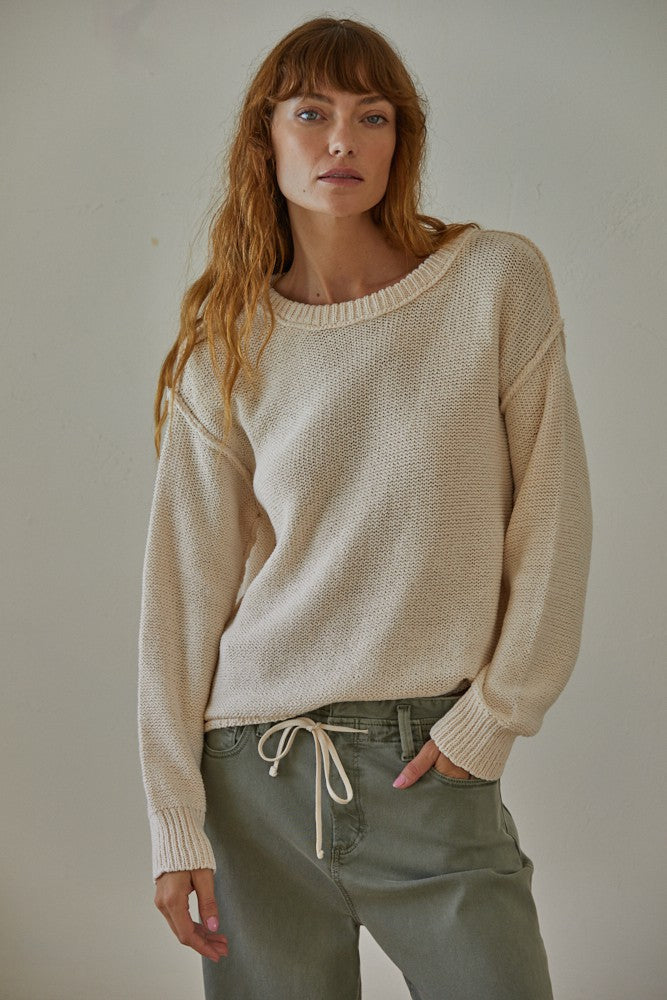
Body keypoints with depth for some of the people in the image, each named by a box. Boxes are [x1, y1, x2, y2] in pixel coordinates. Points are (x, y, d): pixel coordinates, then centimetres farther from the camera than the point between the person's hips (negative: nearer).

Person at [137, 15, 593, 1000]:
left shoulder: (500, 282, -3)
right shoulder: (228, 346, 2)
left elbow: (551, 523, -1)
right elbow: (184, 582, 1)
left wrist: (494, 714, -5)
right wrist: (176, 817, -2)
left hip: (434, 768, -1)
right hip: (257, 769, 2)